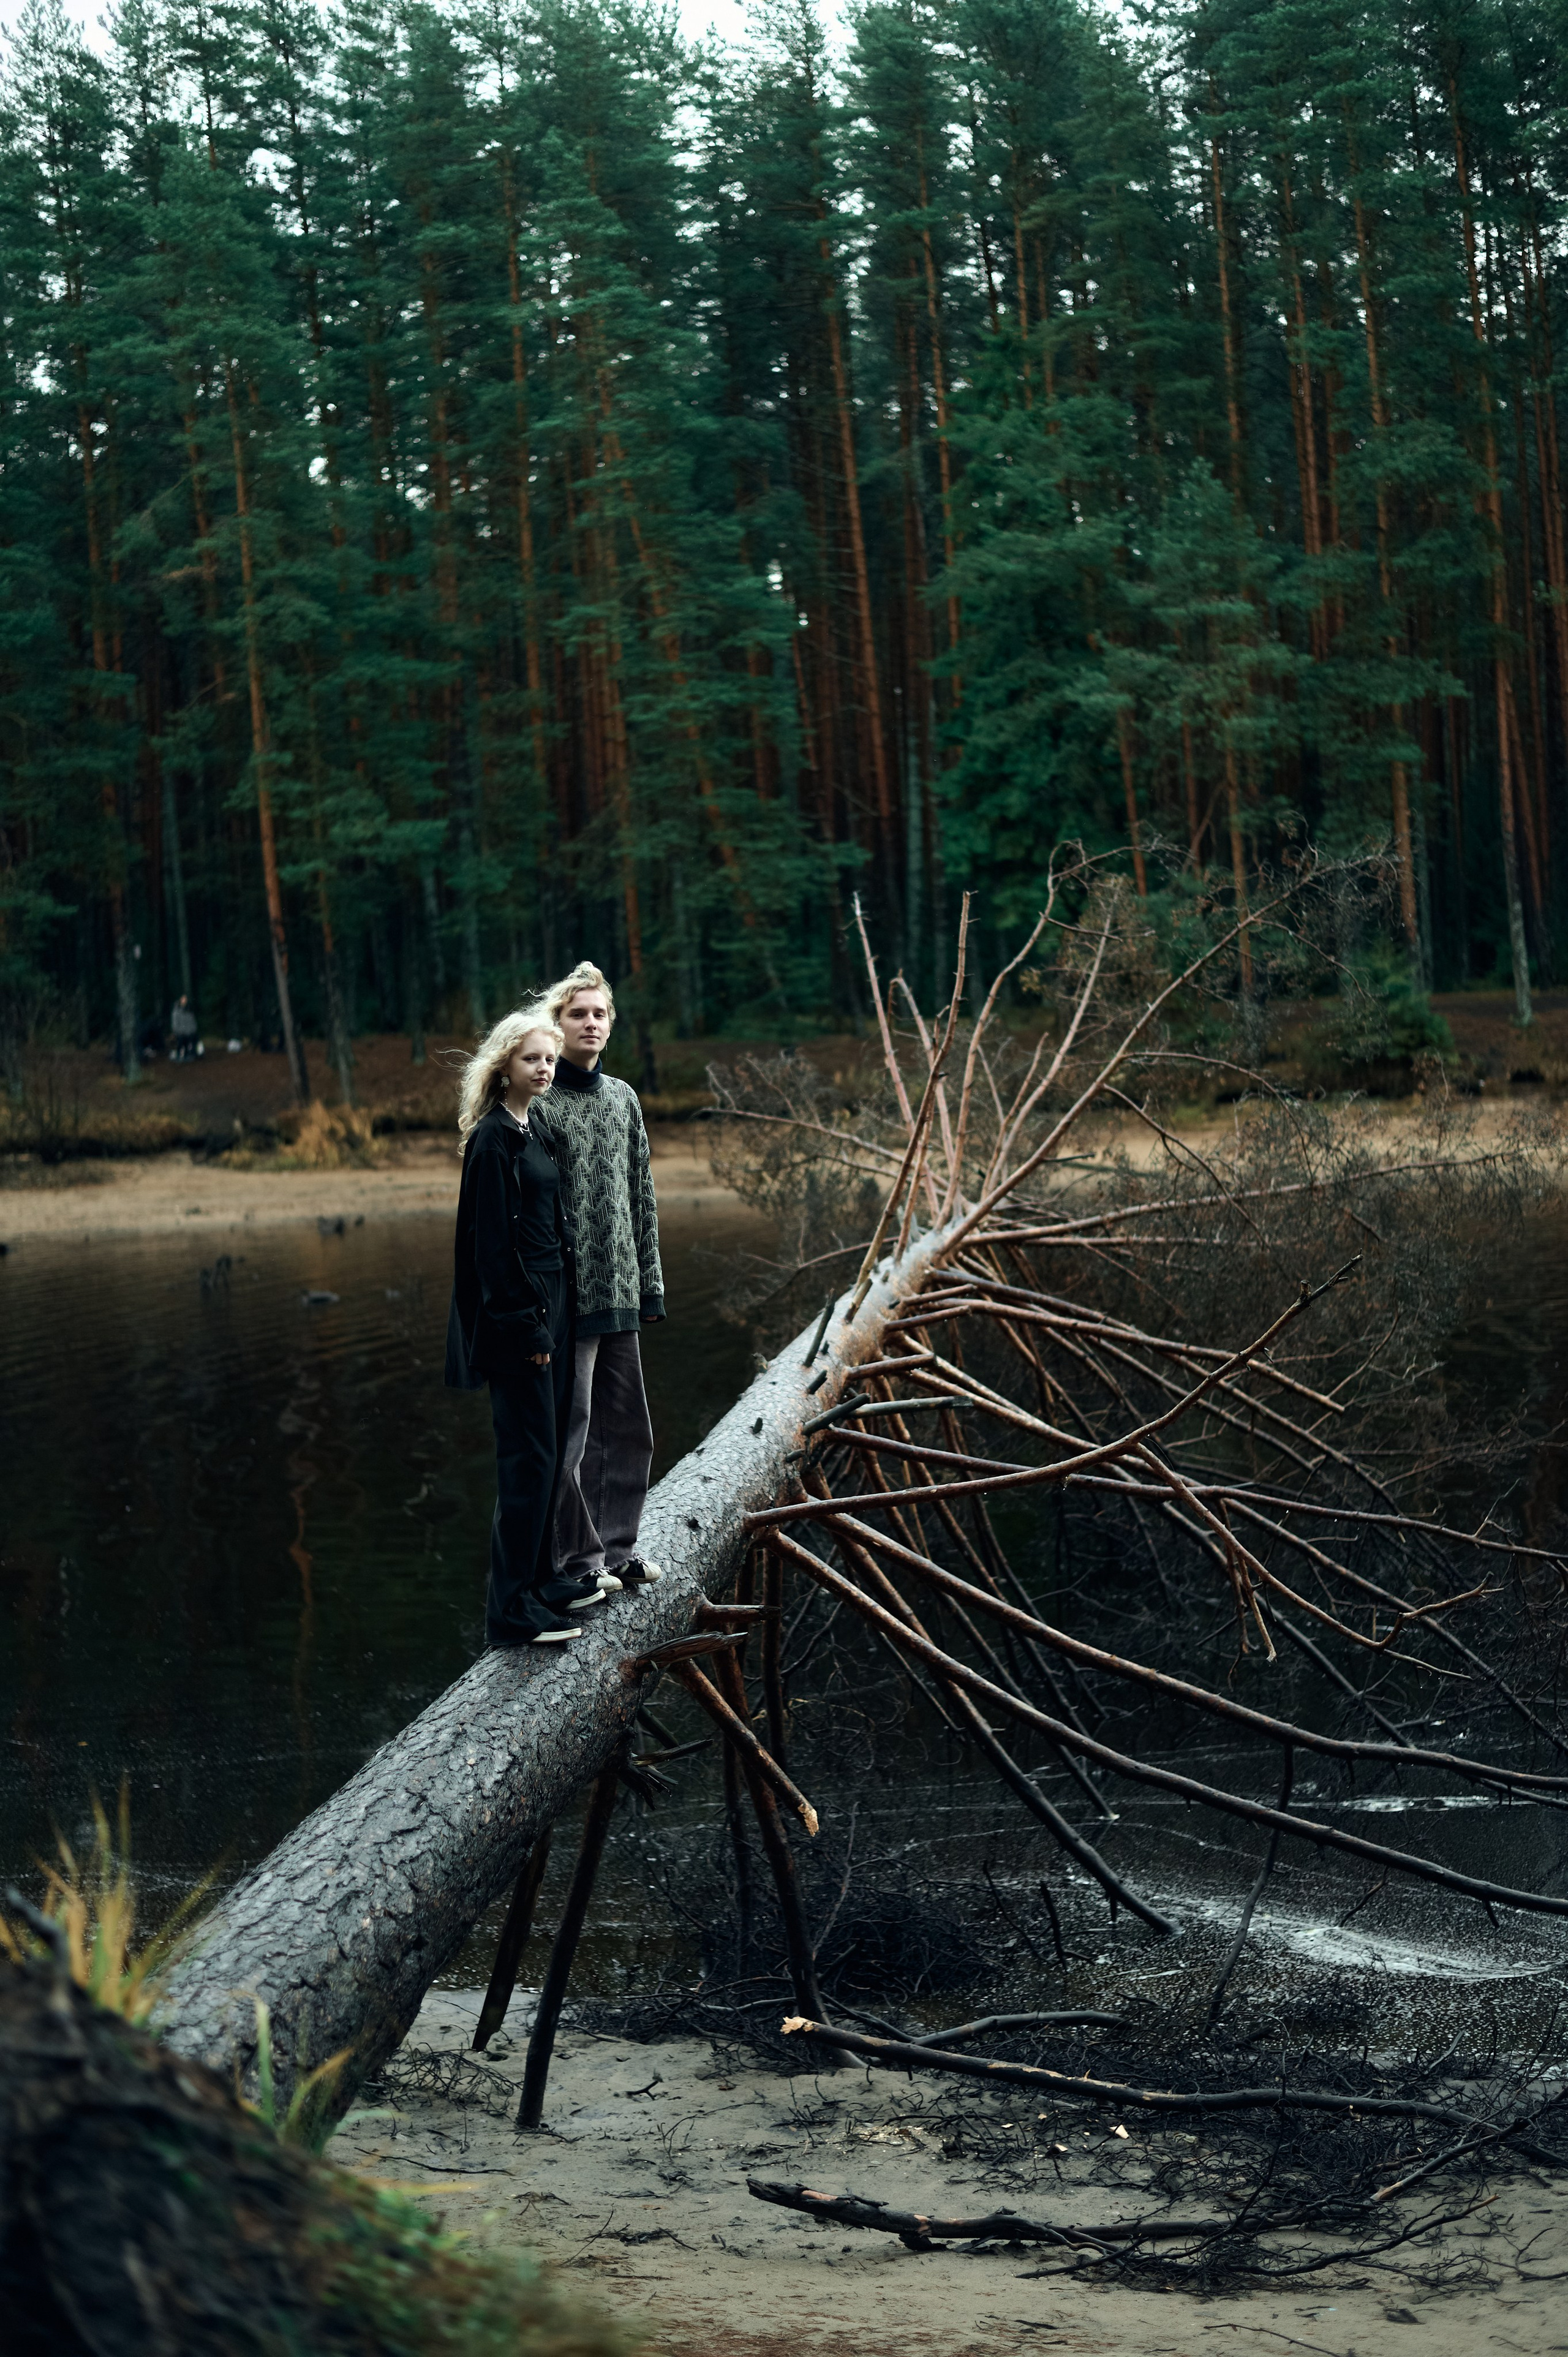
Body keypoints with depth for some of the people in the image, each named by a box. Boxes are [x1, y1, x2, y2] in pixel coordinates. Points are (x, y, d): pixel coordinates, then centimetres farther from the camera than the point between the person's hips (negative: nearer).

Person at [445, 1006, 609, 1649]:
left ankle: (541, 1577, 24)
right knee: (530, 1455, -7)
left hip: (550, 1301, 9)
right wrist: (526, 1326, -18)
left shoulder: (534, 1130, 13)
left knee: (548, 1450, 14)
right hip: (517, 1312, -9)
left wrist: (550, 1317, 15)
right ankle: (512, 1607, -3)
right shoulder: (493, 1138, -14)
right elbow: (493, 1240, -18)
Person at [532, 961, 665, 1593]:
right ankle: (580, 1558, 8)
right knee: (574, 1430, -2)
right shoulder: (538, 1103, -9)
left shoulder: (623, 1098, 12)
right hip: (567, 1294, -7)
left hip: (620, 1292, 7)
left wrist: (650, 1281, 12)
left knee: (630, 1429, 12)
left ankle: (619, 1546, 24)